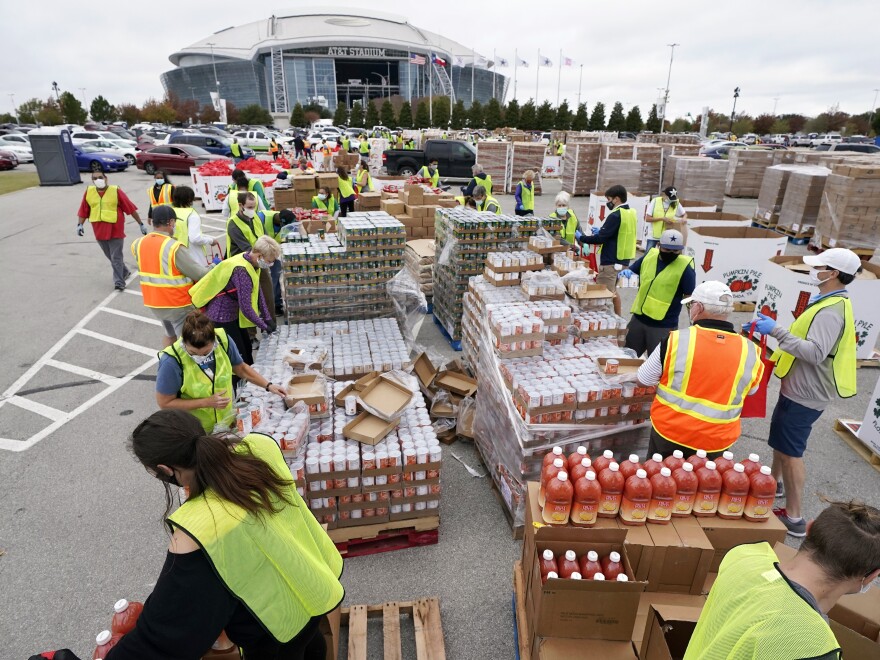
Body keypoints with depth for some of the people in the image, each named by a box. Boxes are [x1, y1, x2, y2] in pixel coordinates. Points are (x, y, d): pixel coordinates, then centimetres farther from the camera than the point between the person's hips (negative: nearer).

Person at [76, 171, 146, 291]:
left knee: (116, 258, -4)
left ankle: (119, 282, 1)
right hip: (99, 231, 5)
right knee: (111, 257, 17)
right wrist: (80, 225, -4)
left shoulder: (116, 191, -7)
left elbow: (131, 208, -5)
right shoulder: (88, 192, 3)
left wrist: (141, 224, -4)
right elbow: (83, 211, 8)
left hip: (115, 230, -4)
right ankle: (124, 272, 37)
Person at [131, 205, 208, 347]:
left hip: (153, 303, 7)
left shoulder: (138, 244, -2)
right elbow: (200, 275, -19)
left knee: (170, 335, 27)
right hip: (178, 305, -7)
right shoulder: (174, 247, -23)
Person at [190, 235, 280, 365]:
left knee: (247, 348, 18)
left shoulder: (249, 260, -4)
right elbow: (246, 307, -29)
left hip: (233, 312, 9)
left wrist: (268, 318, 0)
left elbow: (258, 291, 3)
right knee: (239, 357, -3)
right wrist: (264, 326, -17)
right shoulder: (242, 271, -30)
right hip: (221, 316, -9)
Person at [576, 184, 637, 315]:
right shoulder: (632, 213, 10)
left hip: (611, 261, -10)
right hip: (623, 259, 10)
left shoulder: (616, 215, -18)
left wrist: (582, 238, -7)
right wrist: (601, 232, 15)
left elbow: (600, 239, -20)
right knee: (613, 291, 21)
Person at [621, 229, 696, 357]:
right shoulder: (649, 256, 2)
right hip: (638, 319, 5)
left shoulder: (685, 267, -12)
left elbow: (690, 297, -9)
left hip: (663, 326, -5)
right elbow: (632, 270, 16)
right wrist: (626, 272, -4)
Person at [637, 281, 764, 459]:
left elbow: (644, 379, -6)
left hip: (669, 432, -2)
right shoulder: (750, 351, -10)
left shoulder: (676, 340, -18)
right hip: (716, 441, 2)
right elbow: (751, 389, 10)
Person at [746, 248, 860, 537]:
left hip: (804, 395, -10)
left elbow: (815, 353, -35)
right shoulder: (831, 304, 9)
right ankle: (774, 484, 45)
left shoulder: (831, 312, -24)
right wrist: (774, 329, 9)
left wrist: (777, 331, -33)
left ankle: (794, 518, 8)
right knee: (780, 439, 25)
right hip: (799, 389, 10)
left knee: (791, 451, -2)